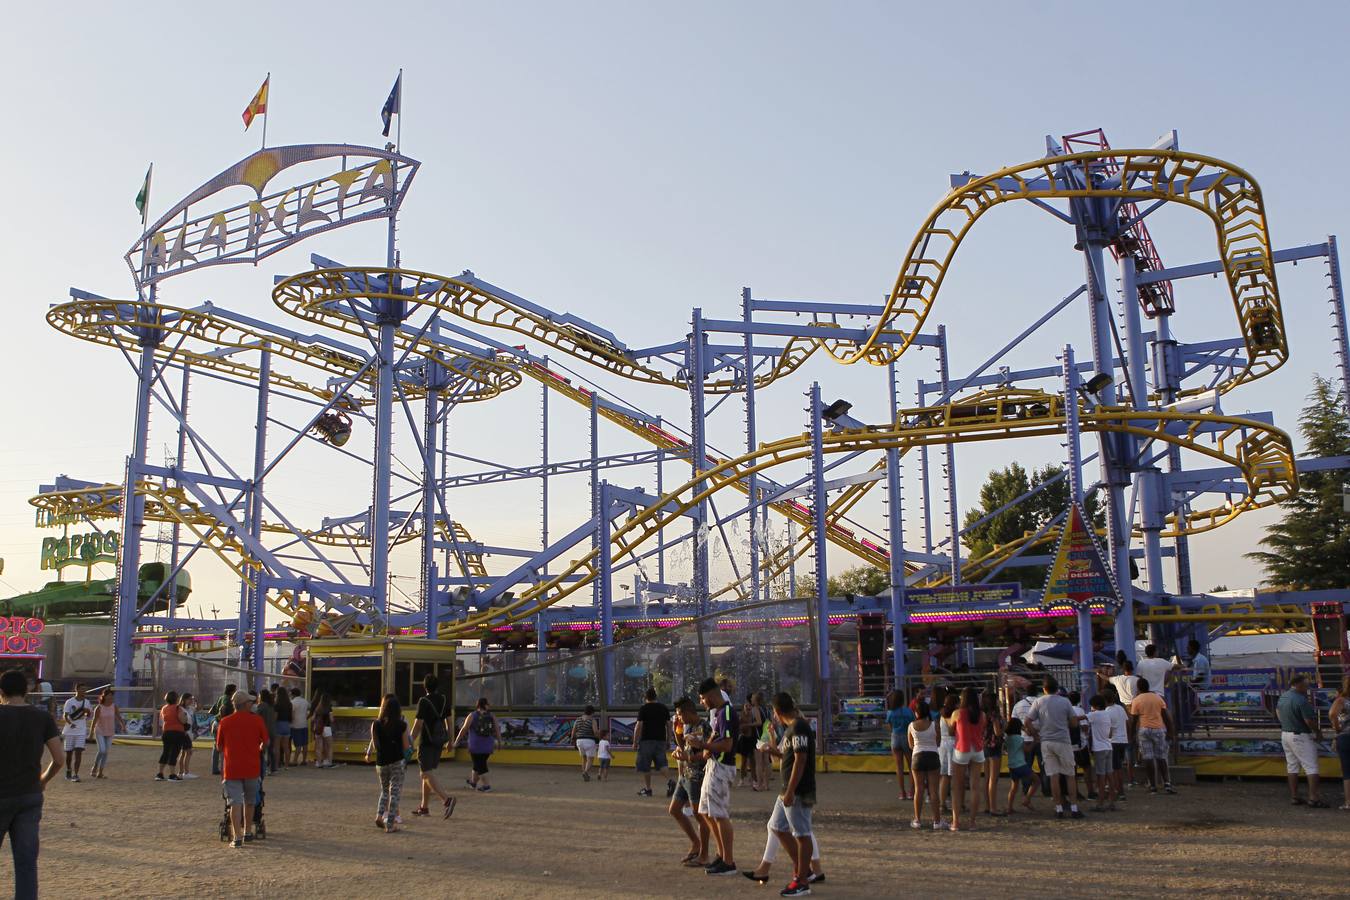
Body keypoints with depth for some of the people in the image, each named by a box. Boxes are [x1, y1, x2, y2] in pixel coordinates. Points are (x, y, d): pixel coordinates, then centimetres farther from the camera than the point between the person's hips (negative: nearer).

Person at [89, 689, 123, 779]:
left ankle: (100, 773, 10)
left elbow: (118, 717, -5)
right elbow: (94, 721, -12)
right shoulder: (99, 708, -13)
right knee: (102, 750, -17)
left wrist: (123, 725, -18)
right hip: (100, 732, -4)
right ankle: (94, 768, 5)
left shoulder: (114, 706, -3)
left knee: (106, 752, 2)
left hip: (109, 733, 4)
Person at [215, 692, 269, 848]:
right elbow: (265, 742, 5)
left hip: (231, 768, 0)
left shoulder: (224, 722, 0)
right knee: (249, 801, 17)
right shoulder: (257, 720, -3)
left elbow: (219, 746, 10)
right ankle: (248, 833, 27)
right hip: (252, 767, 0)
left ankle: (237, 837, -9)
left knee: (235, 802, -1)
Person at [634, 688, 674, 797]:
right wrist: (668, 740, 17)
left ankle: (647, 788, 7)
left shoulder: (643, 708, -4)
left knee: (645, 766, 5)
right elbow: (668, 725, 11)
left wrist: (635, 741, -3)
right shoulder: (664, 708, 9)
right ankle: (669, 780, -15)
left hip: (647, 740, -4)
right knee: (661, 763, 8)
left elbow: (639, 726, -9)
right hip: (661, 740, 4)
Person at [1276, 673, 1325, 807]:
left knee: (1292, 766, 13)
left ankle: (1294, 796, 17)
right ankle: (1313, 798, -6)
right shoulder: (1301, 700, -23)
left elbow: (1277, 711, 23)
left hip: (1285, 734, 9)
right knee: (1311, 766, -3)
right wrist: (1318, 732, -6)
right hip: (1300, 737, -9)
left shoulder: (1283, 697, 6)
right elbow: (1309, 721, -22)